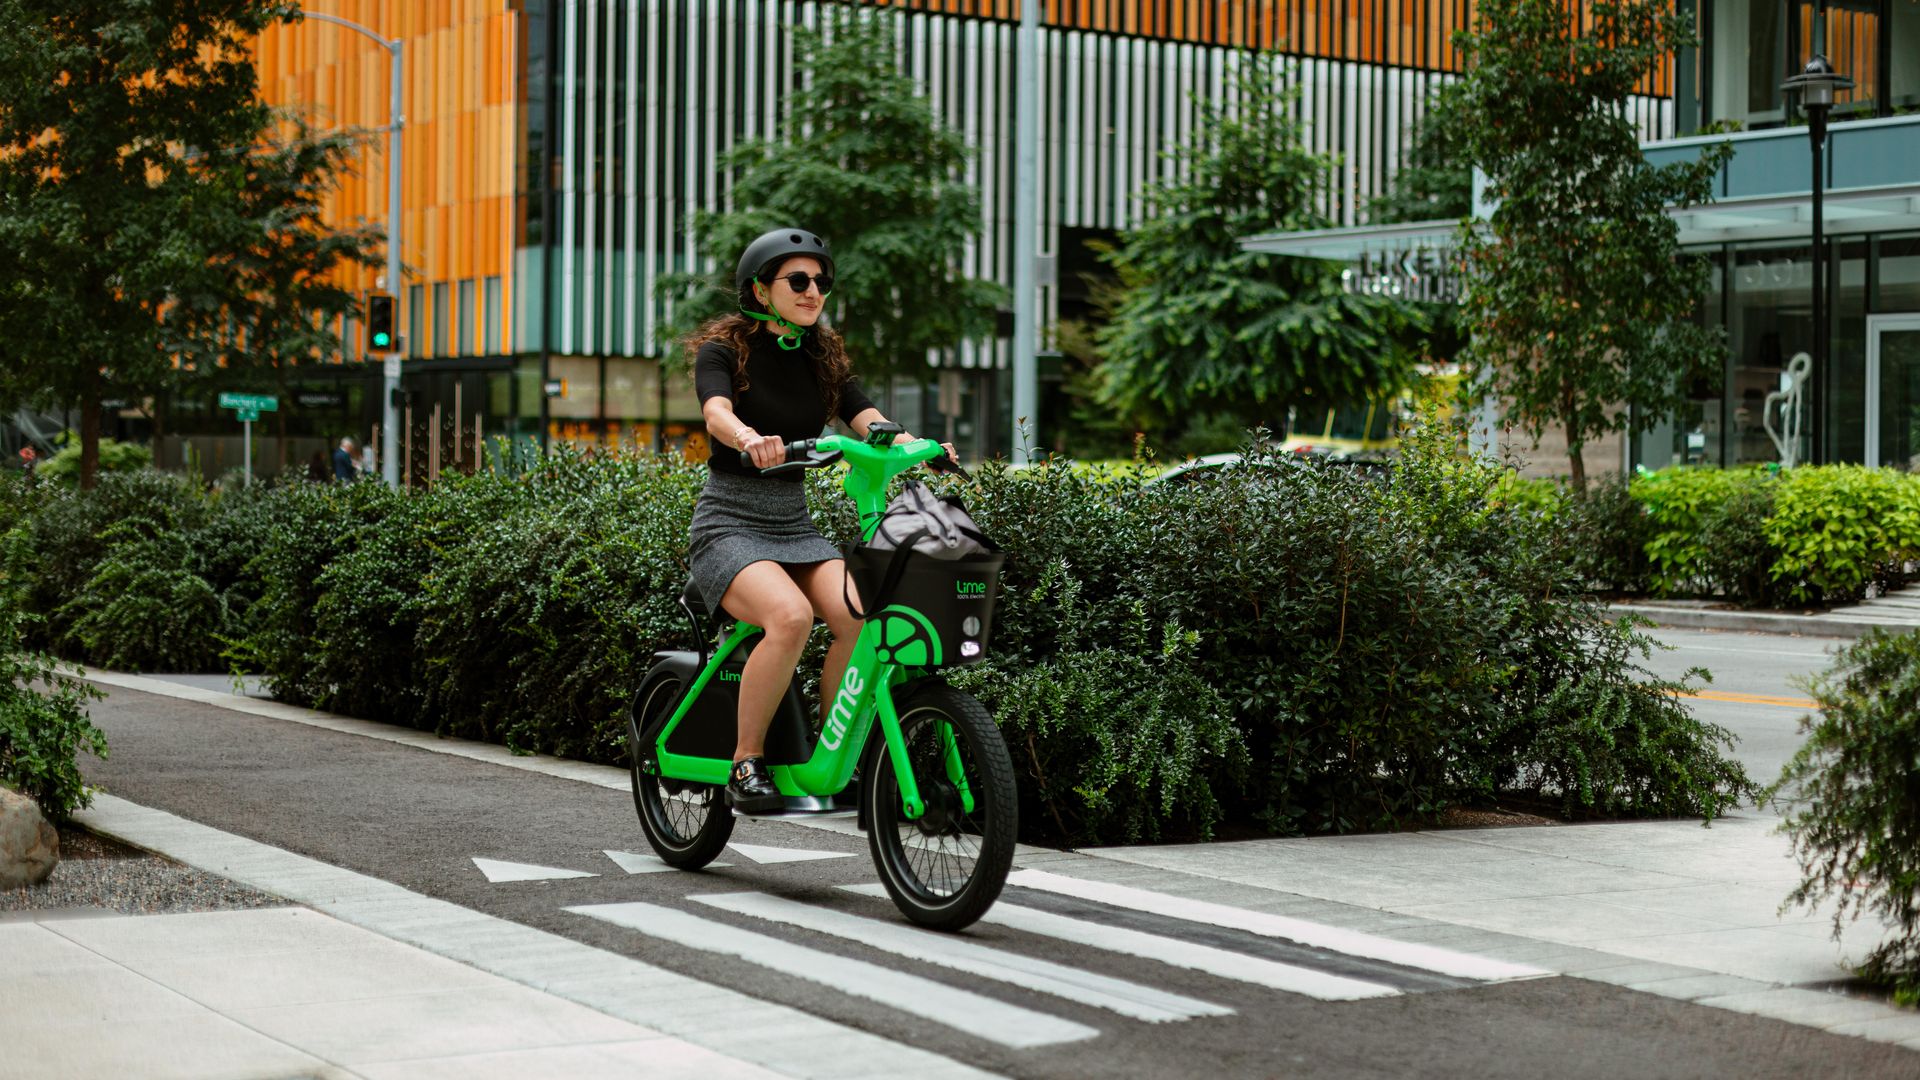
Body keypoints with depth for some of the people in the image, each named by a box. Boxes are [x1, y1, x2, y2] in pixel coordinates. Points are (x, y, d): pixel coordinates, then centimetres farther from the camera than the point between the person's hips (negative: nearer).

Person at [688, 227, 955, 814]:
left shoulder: (822, 361, 12)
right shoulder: (724, 350, -3)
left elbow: (869, 423, -3)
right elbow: (716, 413, -24)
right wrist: (750, 439, -47)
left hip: (796, 528, 5)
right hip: (730, 524, -5)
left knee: (861, 615, -25)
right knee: (790, 615, -34)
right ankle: (746, 762, -19)